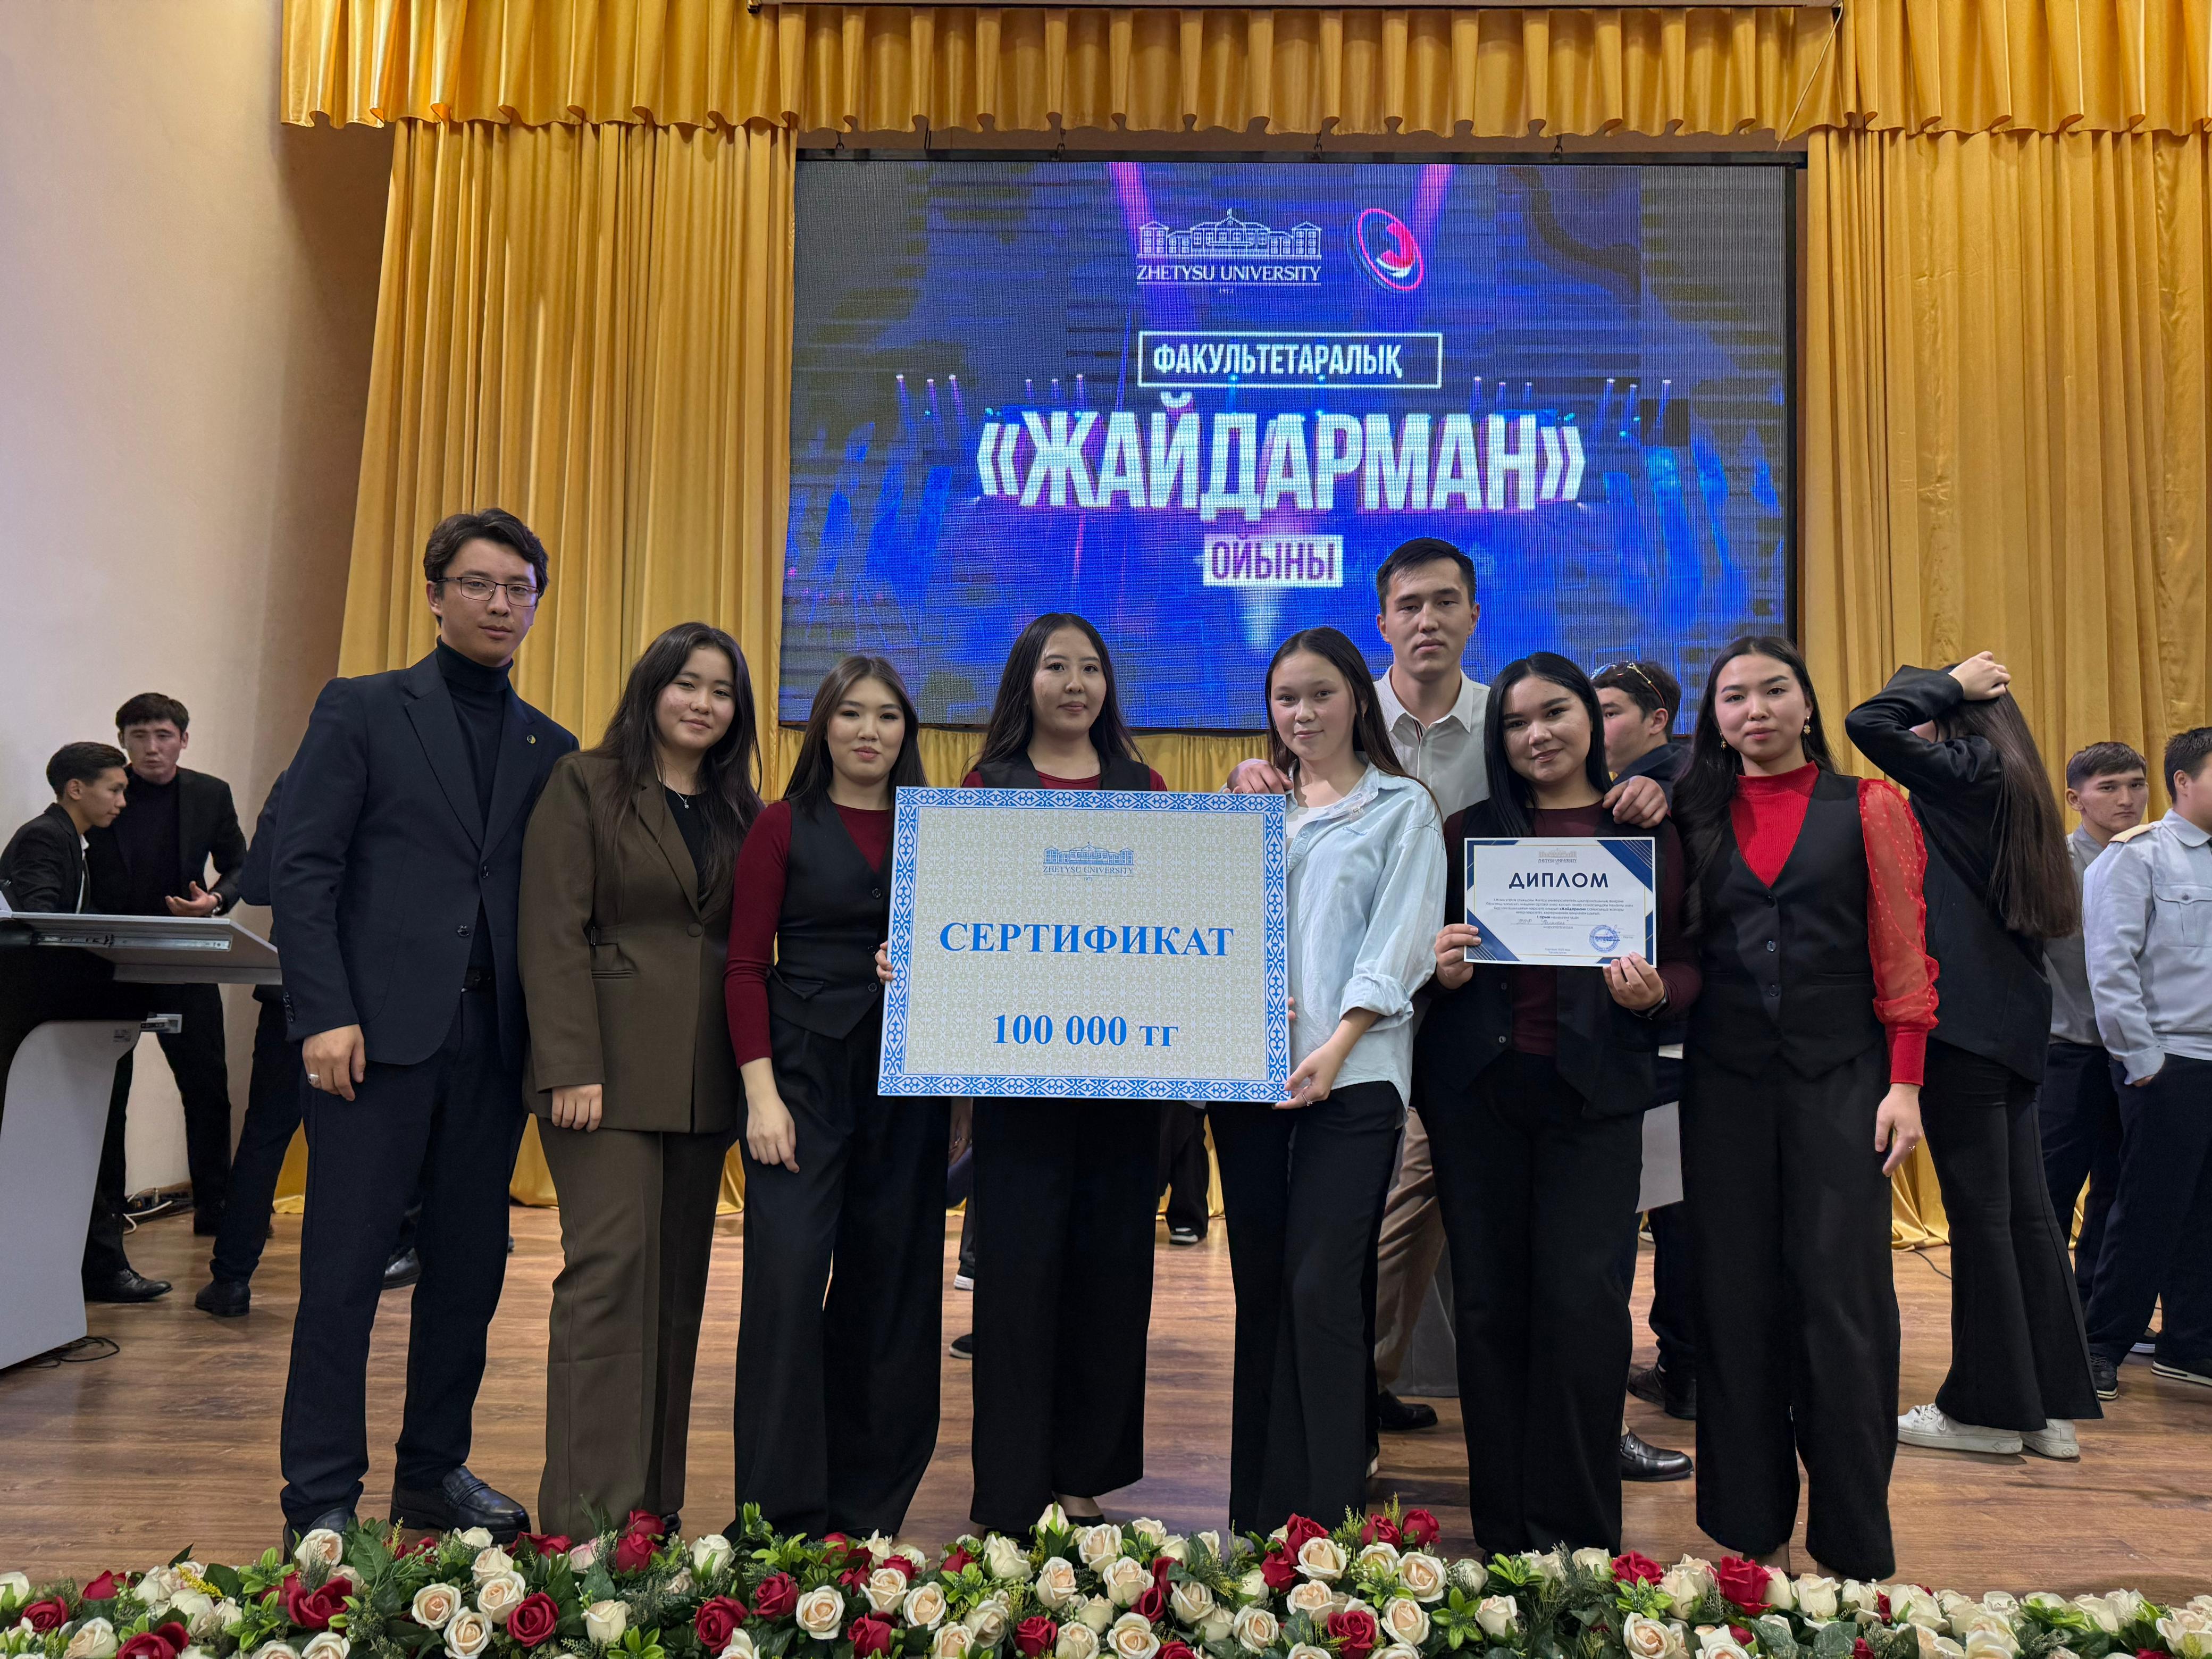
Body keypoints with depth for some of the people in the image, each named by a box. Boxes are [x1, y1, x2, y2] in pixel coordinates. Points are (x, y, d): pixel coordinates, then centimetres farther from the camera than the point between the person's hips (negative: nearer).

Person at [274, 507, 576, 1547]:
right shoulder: (361, 711, 3)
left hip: (491, 1036, 4)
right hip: (380, 1030, -4)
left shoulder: (551, 749, 14)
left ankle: (435, 1474, 25)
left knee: (470, 1267, 10)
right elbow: (303, 869, -4)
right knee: (344, 1269, 2)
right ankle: (321, 1500, 13)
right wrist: (324, 1014, -13)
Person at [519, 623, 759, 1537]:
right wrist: (571, 1068, -15)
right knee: (611, 1264, -10)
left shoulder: (741, 811, 15)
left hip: (703, 1080, 5)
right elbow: (553, 935, -7)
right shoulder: (585, 784, 0)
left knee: (679, 1280, 8)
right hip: (611, 1068, -5)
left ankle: (656, 1501, 18)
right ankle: (588, 1510, -1)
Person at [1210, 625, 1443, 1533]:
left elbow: (1398, 941, -3)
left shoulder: (1403, 807, 6)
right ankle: (1257, 1506, 18)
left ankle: (1329, 1515, 2)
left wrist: (1336, 1047, -14)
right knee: (1259, 1285, 8)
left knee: (1322, 1288, -9)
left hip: (1352, 1073, -4)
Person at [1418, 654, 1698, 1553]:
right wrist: (1444, 970, -9)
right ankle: (1504, 1536, 20)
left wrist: (1654, 992, -14)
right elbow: (1434, 955, 13)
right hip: (1477, 1085, 2)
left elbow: (1687, 963, 7)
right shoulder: (1468, 830, 9)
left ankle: (1578, 1537, 11)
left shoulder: (1648, 832, 7)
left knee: (1584, 1302, -6)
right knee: (1489, 1301, 6)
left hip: (1595, 1091, -1)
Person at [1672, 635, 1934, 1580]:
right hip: (1725, 1079, 2)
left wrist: (1904, 1082, -6)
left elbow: (1903, 953, 0)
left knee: (1842, 1298, -2)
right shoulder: (1696, 818, 10)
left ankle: (1855, 1552, 10)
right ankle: (1755, 1531, 16)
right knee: (1736, 1298, 4)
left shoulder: (1867, 808, 4)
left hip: (1841, 1078, -2)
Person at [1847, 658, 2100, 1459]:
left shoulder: (1968, 770, -8)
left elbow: (1869, 721, -16)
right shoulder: (2011, 785, 17)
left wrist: (1949, 683, -2)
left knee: (1980, 1213, -3)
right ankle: (2051, 1405, 17)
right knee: (2026, 1212, 10)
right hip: (2013, 1022, 9)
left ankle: (1989, 1408, 6)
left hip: (1965, 1021, -9)